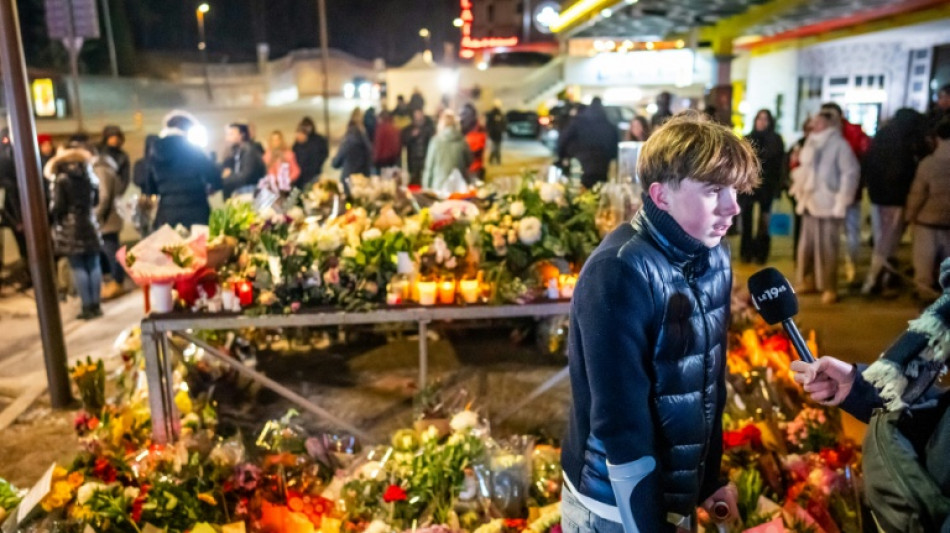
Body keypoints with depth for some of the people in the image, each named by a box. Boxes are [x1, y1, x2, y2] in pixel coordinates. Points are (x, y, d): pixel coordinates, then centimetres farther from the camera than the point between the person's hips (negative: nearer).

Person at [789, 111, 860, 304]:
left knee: (827, 248, -6)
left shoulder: (839, 144, -7)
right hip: (809, 203, 7)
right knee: (807, 245, 10)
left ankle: (829, 288, 1)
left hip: (828, 204, -7)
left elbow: (850, 172, -12)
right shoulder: (811, 143, 14)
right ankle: (808, 281, 21)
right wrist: (799, 190, 10)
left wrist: (842, 200, -15)